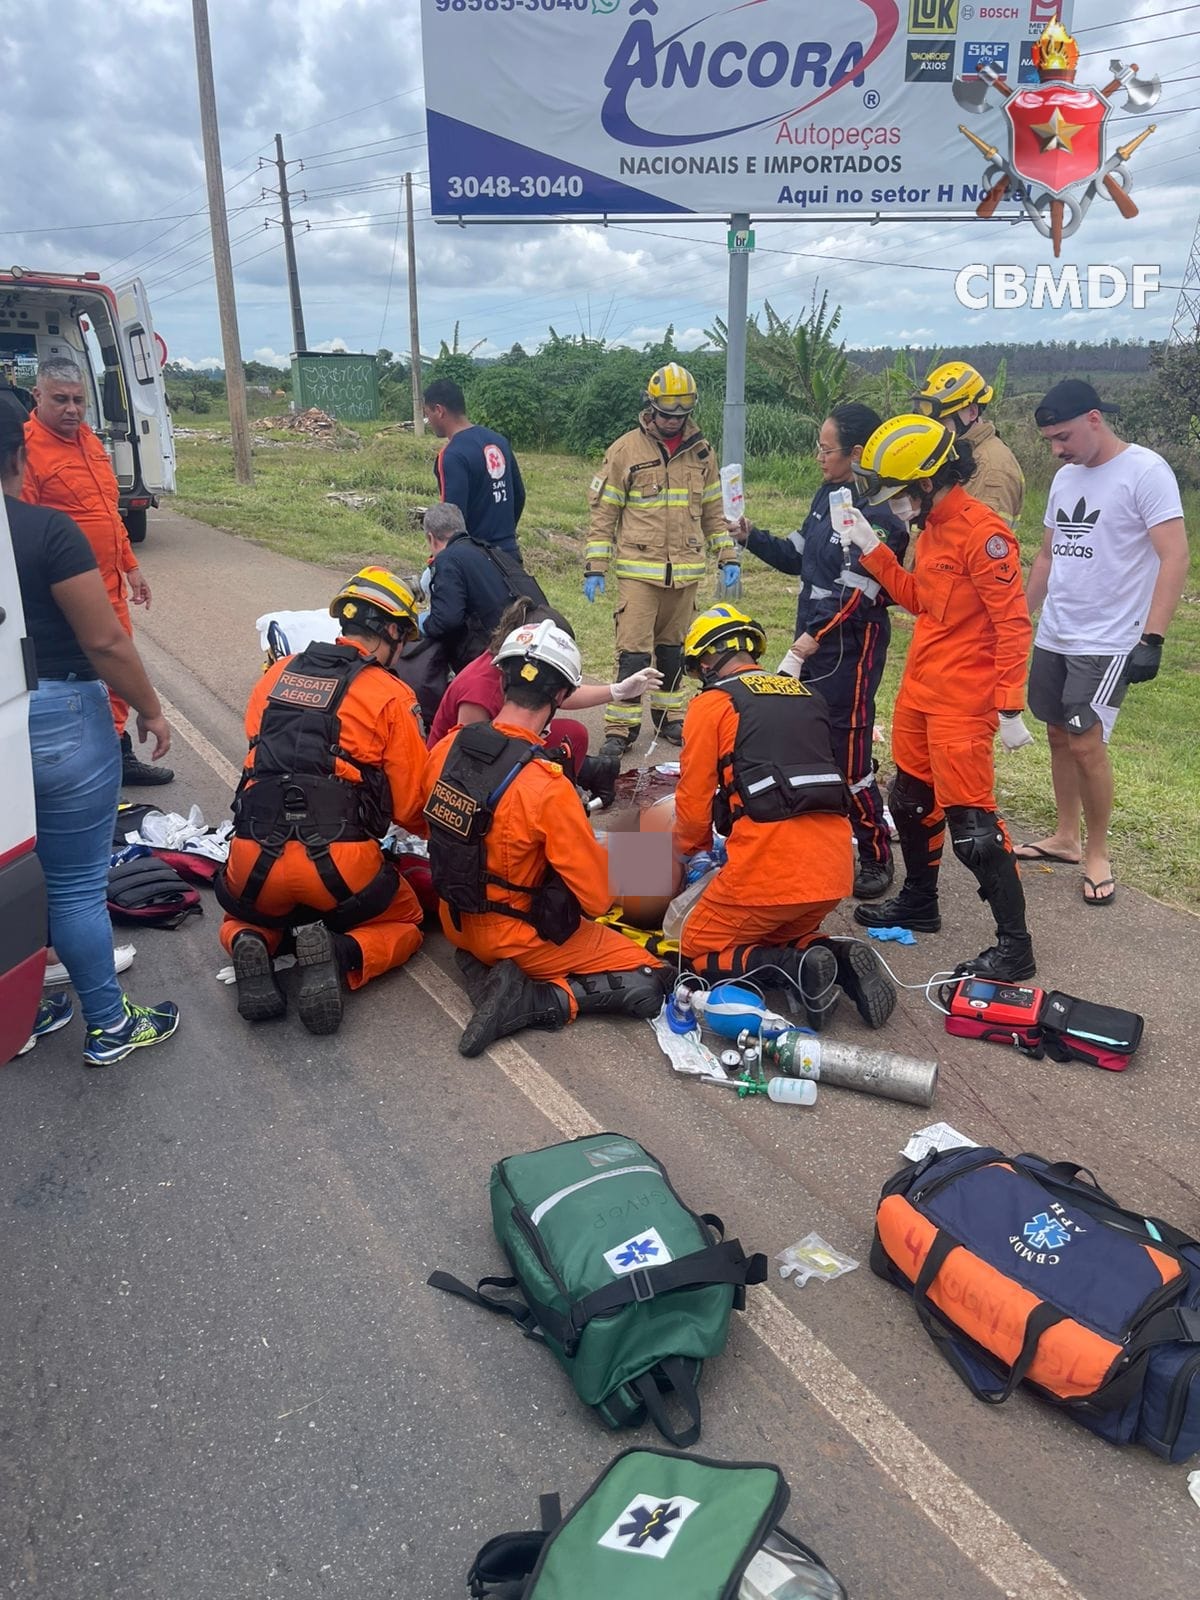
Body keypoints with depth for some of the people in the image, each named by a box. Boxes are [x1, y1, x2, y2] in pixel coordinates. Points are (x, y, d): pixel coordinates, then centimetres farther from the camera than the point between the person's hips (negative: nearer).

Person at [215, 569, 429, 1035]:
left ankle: (250, 946, 0)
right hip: (341, 864, -4)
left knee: (245, 920, 36)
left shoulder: (277, 674, 10)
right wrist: (435, 831, 22)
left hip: (255, 858, 4)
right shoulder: (392, 696, -2)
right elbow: (410, 805, -1)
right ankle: (340, 956, -6)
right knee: (403, 923, 25)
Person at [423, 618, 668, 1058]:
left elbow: (426, 822, 8)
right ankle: (532, 1001, -10)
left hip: (457, 920, 7)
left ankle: (481, 971, 12)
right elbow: (597, 898, -23)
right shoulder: (548, 788, -31)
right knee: (648, 984, 2)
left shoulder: (448, 747, -12)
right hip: (520, 939, -7)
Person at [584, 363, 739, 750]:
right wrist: (594, 567, -6)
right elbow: (603, 511, -1)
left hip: (686, 572, 4)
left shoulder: (701, 452, 8)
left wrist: (729, 557, 10)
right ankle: (621, 725, -1)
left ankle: (668, 715, 26)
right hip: (638, 570, -4)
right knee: (633, 650, -8)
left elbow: (713, 511, 16)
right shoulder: (626, 449, -3)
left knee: (673, 649, 14)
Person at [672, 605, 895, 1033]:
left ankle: (796, 967, -10)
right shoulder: (808, 696, 19)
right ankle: (840, 960, 1)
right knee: (779, 937, 31)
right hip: (834, 866, 7)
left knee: (698, 954, 14)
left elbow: (694, 798, 0)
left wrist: (694, 853, 21)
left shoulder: (711, 704, 0)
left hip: (770, 865, -6)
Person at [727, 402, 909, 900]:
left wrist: (818, 636, -24)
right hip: (813, 639, 9)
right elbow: (797, 558, 18)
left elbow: (860, 591, -21)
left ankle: (877, 857, 8)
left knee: (848, 752, -6)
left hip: (851, 645, -9)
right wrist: (750, 537, 8)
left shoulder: (876, 512, -16)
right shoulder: (827, 495, 11)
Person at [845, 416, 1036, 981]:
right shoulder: (932, 528, 11)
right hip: (919, 691, 10)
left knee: (970, 822, -7)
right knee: (911, 801, 20)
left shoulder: (982, 531, -18)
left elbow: (1013, 625, -20)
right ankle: (918, 903, 38)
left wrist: (1010, 709, -21)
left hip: (962, 702, -10)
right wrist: (872, 550, 11)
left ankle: (1014, 945, 5)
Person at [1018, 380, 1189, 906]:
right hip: (1052, 637, 7)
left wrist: (1151, 639, -23)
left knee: (1085, 742, -9)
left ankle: (1097, 852, 8)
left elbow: (1174, 558, -16)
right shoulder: (1065, 477, 11)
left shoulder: (1145, 471, -11)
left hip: (1107, 642, -7)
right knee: (1058, 734, 11)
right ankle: (1066, 837, 25)